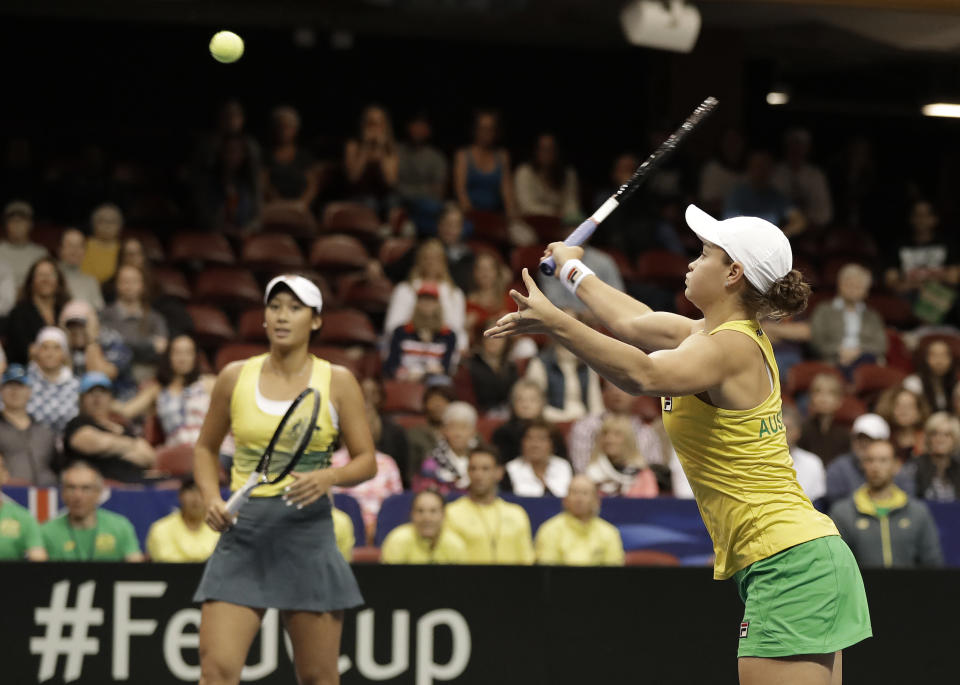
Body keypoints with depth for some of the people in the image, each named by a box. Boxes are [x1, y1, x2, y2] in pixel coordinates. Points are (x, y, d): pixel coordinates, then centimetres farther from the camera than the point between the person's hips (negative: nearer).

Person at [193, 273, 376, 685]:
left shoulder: (337, 382, 2)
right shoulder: (235, 377, 7)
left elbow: (367, 462, 5)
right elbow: (206, 448, 19)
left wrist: (328, 477, -16)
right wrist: (211, 498, 0)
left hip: (308, 532, -1)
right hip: (242, 532, 1)